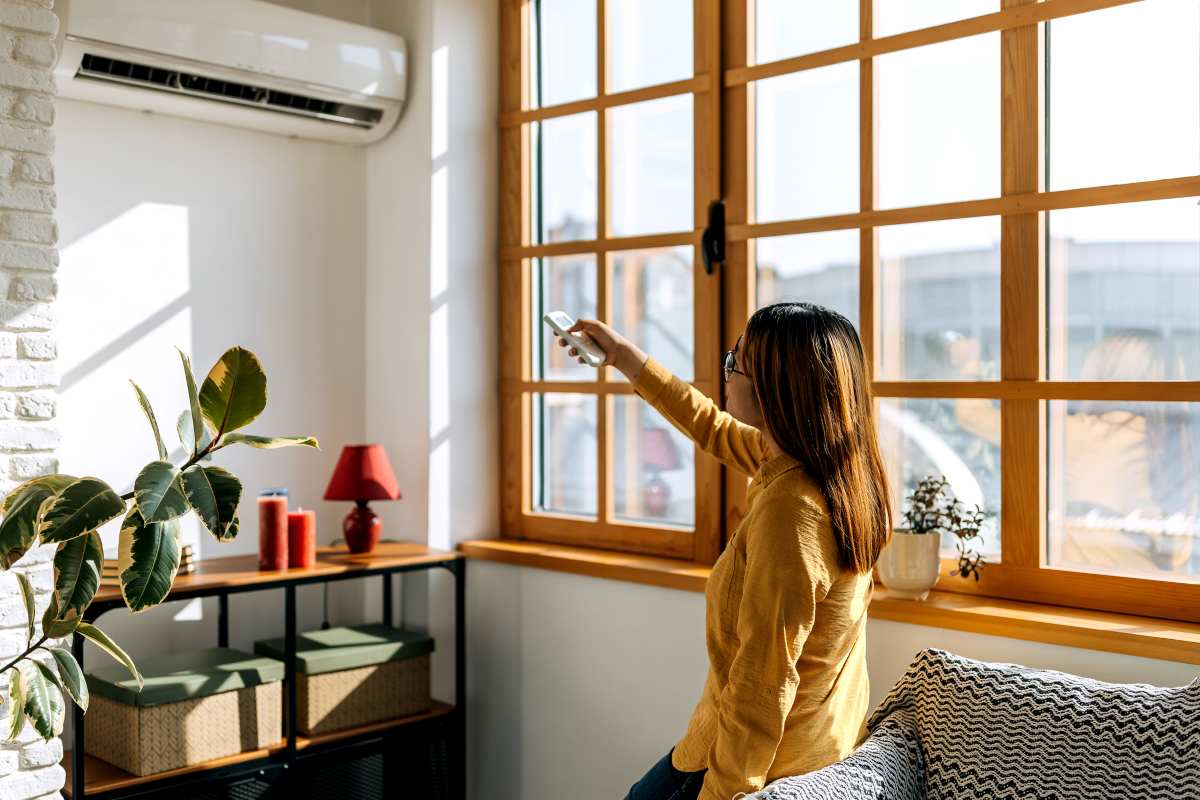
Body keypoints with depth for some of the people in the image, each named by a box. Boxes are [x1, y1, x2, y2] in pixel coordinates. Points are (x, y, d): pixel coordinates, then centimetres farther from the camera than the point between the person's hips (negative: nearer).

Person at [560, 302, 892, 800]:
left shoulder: (789, 512, -31)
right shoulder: (838, 466, -3)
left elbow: (763, 687, -29)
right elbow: (716, 431, 14)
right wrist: (625, 357, 19)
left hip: (766, 760, -9)